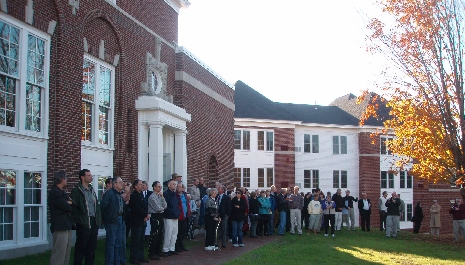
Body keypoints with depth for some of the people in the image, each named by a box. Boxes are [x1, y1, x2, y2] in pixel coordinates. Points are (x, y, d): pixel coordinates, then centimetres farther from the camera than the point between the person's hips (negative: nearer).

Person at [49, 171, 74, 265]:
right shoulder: (54, 193, -12)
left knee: (66, 252, 12)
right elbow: (67, 207, -17)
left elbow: (71, 205, 13)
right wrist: (71, 206, 4)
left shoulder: (62, 192, 19)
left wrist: (70, 203, -9)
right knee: (59, 254, -11)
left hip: (67, 226, 10)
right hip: (60, 227, -10)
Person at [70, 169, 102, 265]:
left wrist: (98, 219, 10)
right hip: (84, 223, -7)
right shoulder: (77, 191, -8)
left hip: (94, 222, 7)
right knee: (81, 246, 0)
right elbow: (73, 207, -12)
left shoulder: (92, 190, 15)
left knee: (92, 246, 11)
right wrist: (78, 220, -13)